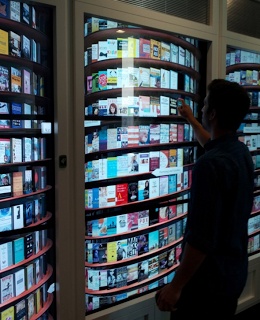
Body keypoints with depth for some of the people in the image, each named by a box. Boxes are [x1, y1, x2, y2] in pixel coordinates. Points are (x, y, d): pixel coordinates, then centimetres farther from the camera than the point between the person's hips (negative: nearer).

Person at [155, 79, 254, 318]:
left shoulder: (210, 165, -28)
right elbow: (214, 145, 26)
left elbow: (201, 238, -29)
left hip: (208, 278, -8)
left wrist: (176, 286, -19)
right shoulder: (242, 152, 0)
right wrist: (192, 121, 37)